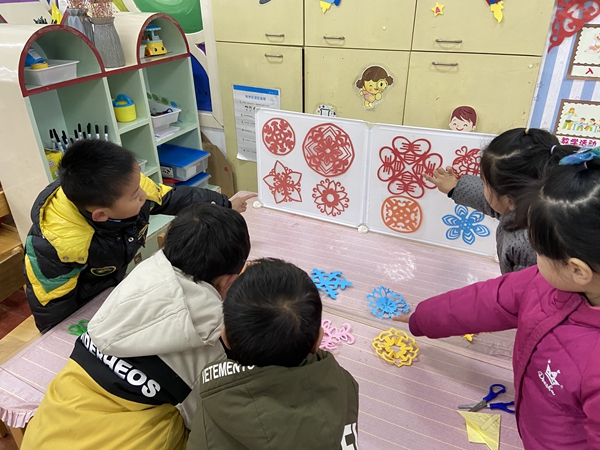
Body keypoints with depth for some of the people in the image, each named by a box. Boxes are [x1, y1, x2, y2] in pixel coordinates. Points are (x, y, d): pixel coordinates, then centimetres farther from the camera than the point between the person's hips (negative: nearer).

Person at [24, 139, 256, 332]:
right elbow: (52, 308, -25)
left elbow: (172, 198, -10)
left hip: (113, 286, 5)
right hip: (76, 310, -5)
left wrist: (226, 204, -6)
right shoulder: (57, 244, -42)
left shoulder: (127, 187, -30)